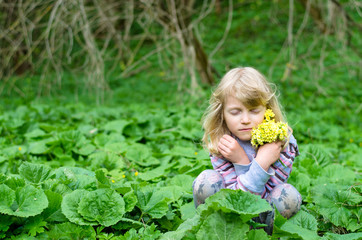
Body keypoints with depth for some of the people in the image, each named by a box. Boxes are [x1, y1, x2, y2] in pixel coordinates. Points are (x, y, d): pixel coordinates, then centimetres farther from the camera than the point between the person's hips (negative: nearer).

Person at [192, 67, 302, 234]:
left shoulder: (282, 142, -20)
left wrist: (242, 161, -34)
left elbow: (262, 199, -22)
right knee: (207, 179, -25)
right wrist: (261, 163, -36)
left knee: (288, 195, -29)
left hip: (264, 218, 0)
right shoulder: (219, 144, -18)